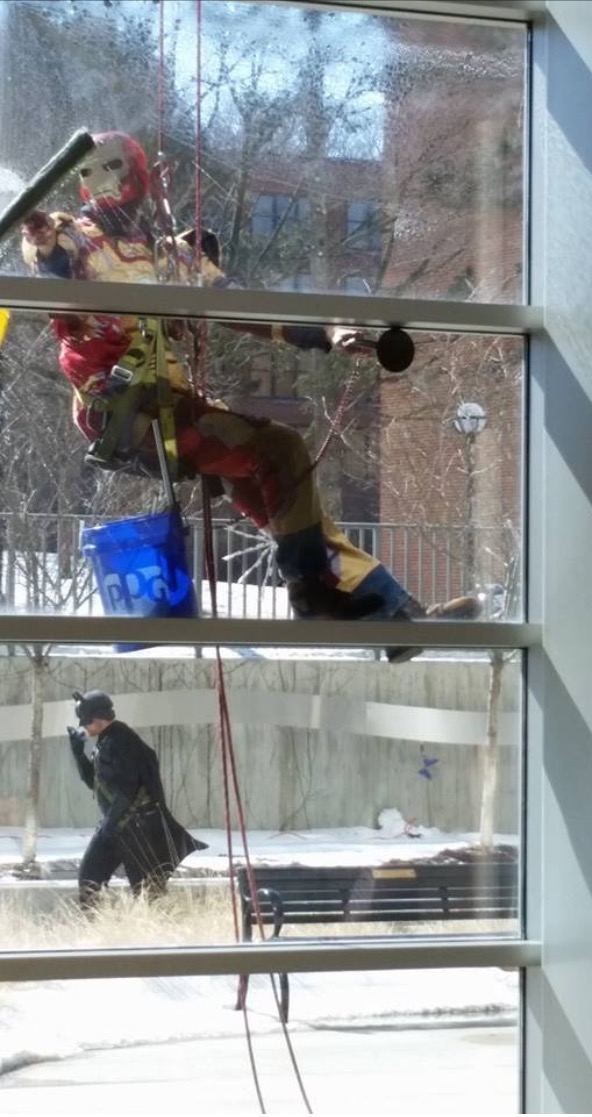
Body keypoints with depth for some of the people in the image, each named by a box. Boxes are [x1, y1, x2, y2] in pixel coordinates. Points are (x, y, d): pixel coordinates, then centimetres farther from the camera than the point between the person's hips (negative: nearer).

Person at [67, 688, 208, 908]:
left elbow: (127, 789, -22)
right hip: (115, 823, 10)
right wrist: (78, 751, 12)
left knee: (149, 887, -8)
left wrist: (110, 823, -20)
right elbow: (93, 781, 23)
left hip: (137, 825, -10)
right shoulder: (104, 743, 14)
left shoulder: (121, 741, -16)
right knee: (88, 877, 8)